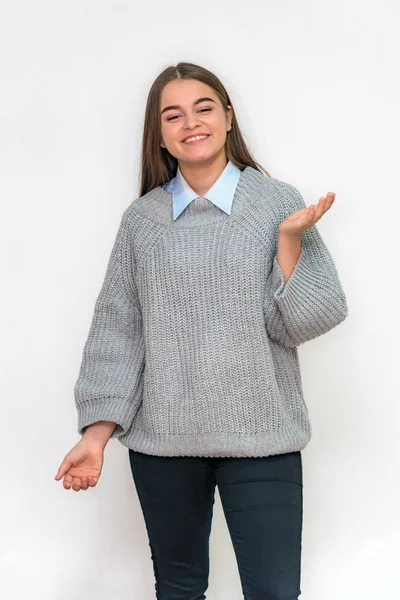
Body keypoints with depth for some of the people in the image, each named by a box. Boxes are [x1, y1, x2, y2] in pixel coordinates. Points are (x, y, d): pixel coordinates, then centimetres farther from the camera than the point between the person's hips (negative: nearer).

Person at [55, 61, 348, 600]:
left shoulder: (280, 204, -2)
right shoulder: (141, 219, 2)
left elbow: (307, 322, -4)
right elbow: (116, 332, 3)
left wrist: (289, 239, -16)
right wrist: (97, 433, -3)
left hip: (260, 436, -2)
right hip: (161, 437, 2)